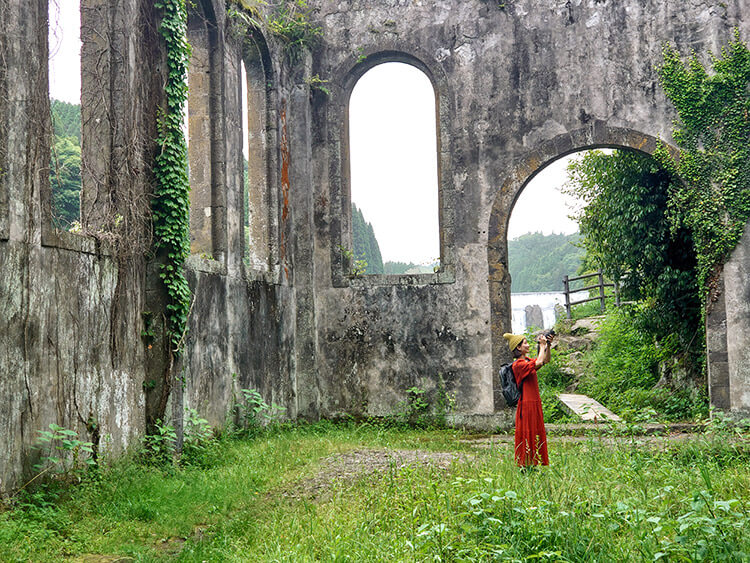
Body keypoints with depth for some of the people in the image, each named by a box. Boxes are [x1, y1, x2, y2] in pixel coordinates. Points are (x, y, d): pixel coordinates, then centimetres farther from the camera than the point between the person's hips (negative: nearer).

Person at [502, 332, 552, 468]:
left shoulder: (527, 360, 12)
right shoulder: (518, 364, -17)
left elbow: (546, 360, 20)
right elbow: (539, 363, -28)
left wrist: (548, 345, 5)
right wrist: (542, 345, -16)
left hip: (535, 403, 9)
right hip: (527, 404, -9)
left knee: (537, 435, 13)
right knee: (527, 435, -3)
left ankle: (533, 465, 22)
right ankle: (525, 466, 5)